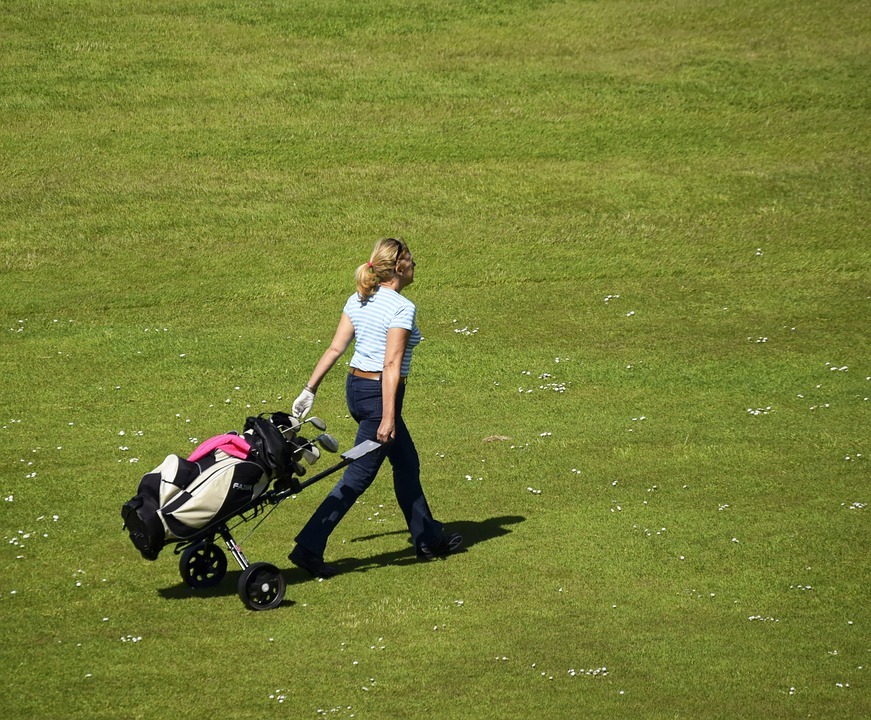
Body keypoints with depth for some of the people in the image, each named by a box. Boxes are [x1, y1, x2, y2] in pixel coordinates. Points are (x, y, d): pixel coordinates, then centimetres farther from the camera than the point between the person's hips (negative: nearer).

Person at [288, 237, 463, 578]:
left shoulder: (359, 300, 5)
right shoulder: (402, 308, -17)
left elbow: (335, 349, 5)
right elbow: (391, 366, -22)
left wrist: (310, 389, 10)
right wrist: (387, 418, -23)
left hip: (355, 387, 9)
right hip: (380, 394, -9)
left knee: (407, 462, 21)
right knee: (358, 476, -3)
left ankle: (429, 539, 33)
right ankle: (308, 547, -6)